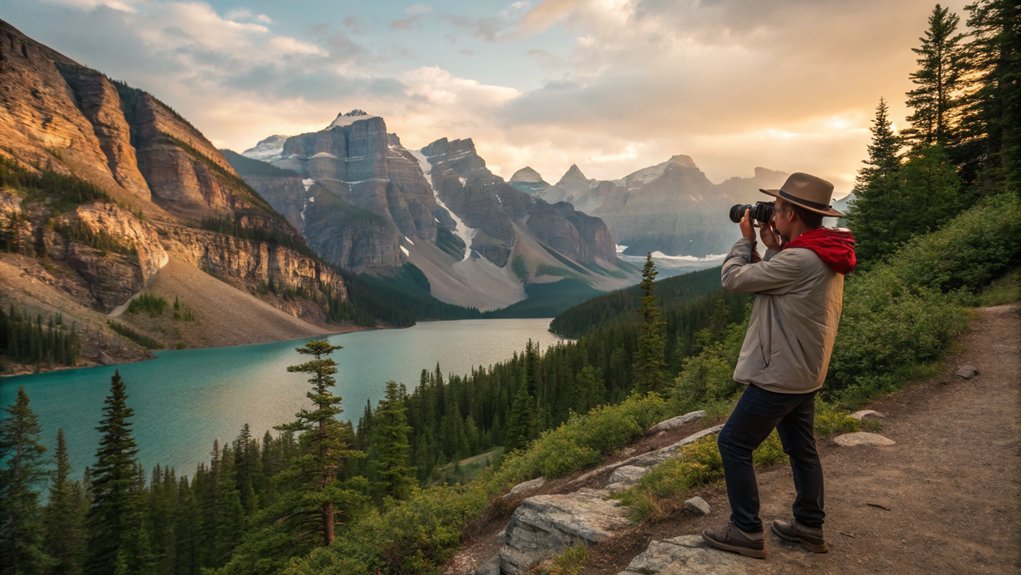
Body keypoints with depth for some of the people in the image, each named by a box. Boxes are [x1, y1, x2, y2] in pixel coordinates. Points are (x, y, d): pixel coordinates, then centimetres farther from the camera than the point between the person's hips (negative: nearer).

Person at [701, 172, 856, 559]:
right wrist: (772, 249, 5)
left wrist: (747, 239, -3)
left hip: (780, 375, -10)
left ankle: (746, 532, 11)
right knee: (801, 448, 20)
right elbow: (770, 281, 15)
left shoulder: (799, 260, -26)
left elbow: (733, 278, -18)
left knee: (733, 443, 2)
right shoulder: (823, 256, 5)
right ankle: (810, 526, 34)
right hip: (803, 372, 10)